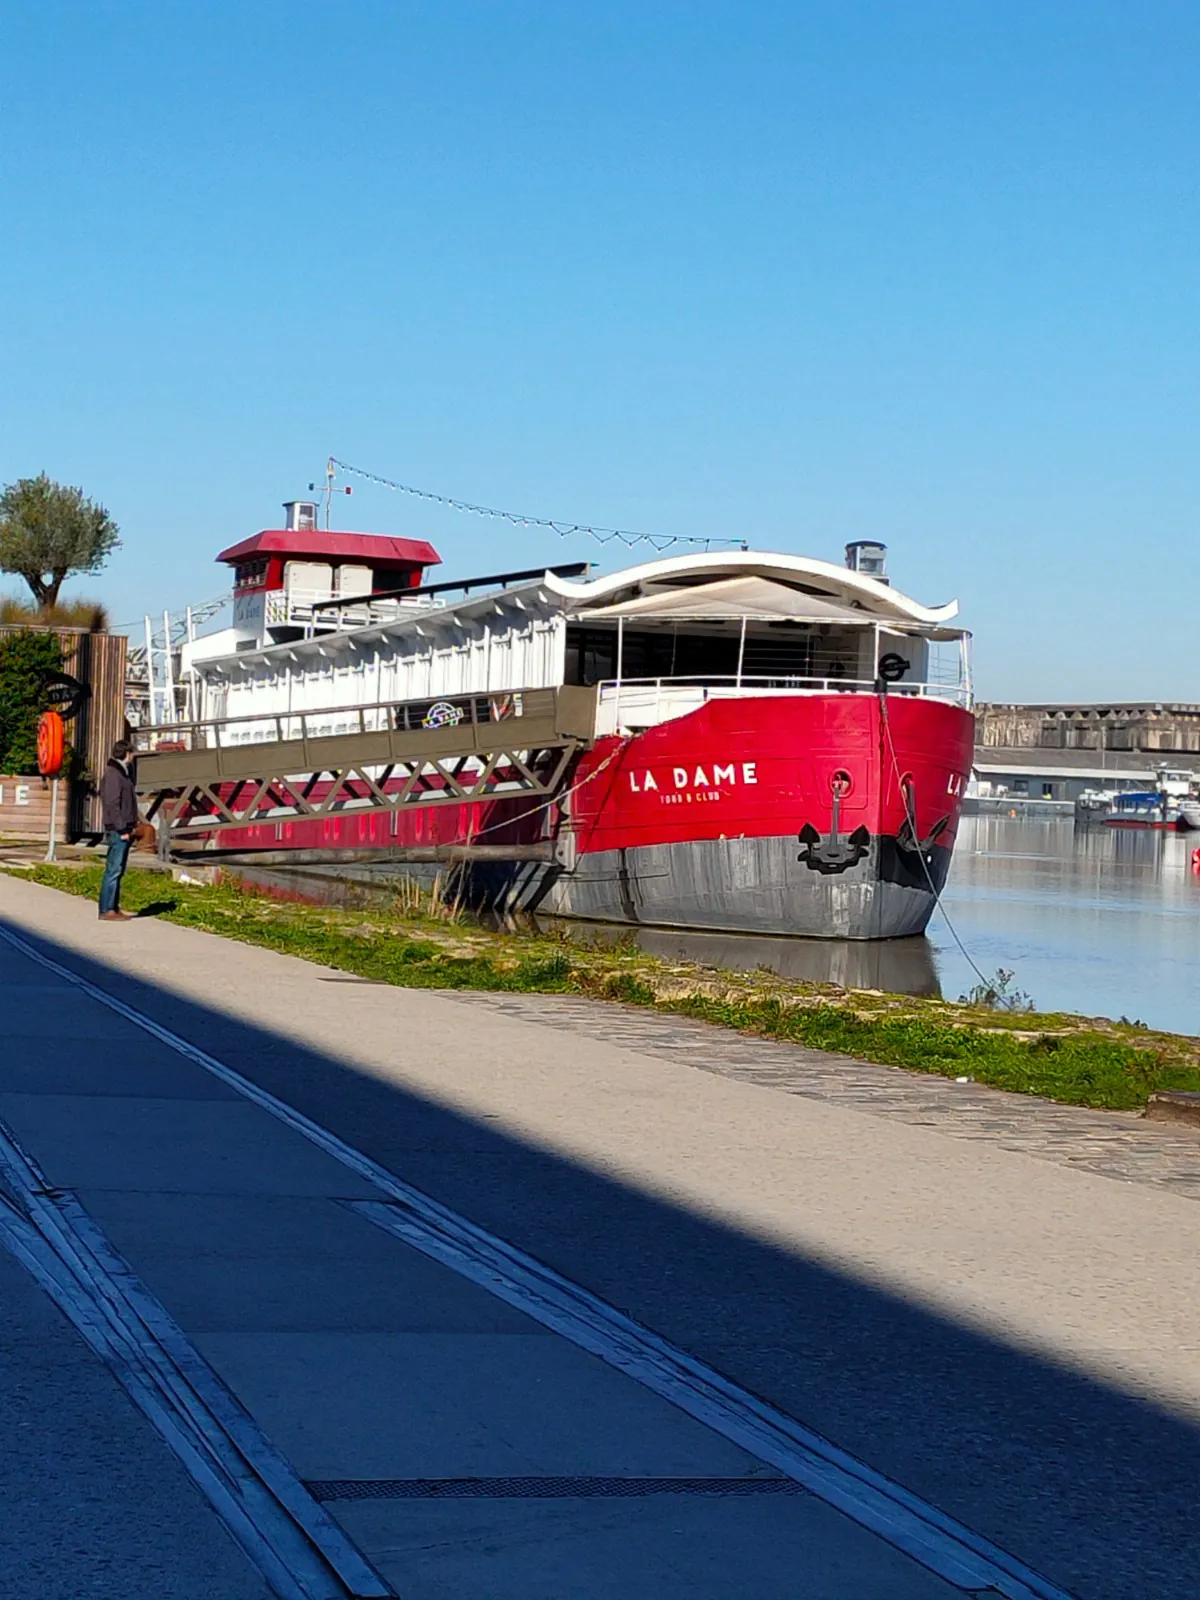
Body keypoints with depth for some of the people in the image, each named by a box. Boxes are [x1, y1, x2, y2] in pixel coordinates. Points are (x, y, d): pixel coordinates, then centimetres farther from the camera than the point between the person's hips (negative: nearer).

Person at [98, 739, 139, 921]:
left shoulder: (121, 773, 17)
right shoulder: (113, 774, -13)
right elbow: (112, 804, -19)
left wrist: (130, 827, 18)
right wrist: (122, 829, -19)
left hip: (123, 830, 10)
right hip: (118, 831, -10)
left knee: (118, 870, 13)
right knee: (113, 870, -8)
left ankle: (114, 908, 17)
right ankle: (106, 910, -7)